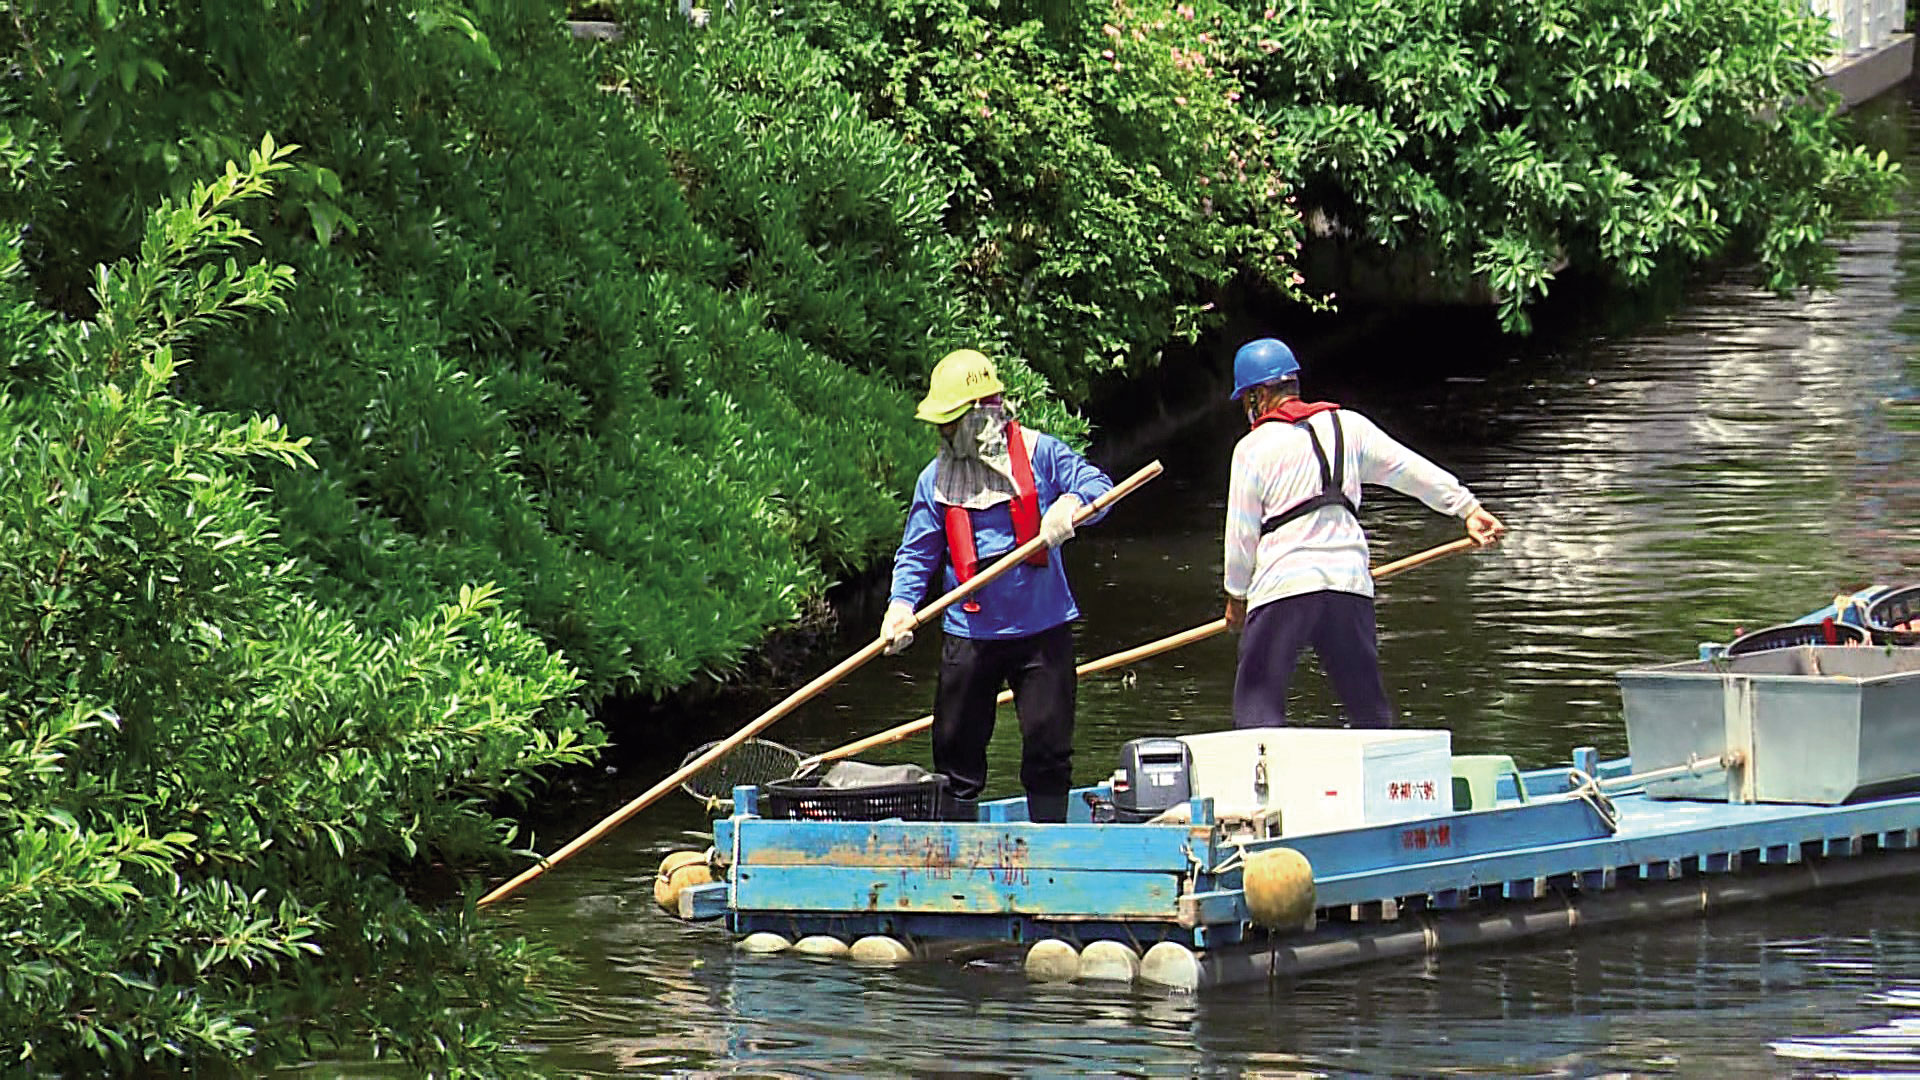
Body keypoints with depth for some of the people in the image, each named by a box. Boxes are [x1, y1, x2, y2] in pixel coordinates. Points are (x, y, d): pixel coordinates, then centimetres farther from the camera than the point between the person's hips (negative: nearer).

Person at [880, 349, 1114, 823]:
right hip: (970, 634, 2)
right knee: (957, 747, 4)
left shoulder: (1036, 452, -2)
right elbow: (918, 552, 6)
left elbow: (1097, 484, -4)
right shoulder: (936, 479, 5)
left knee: (1048, 742, 1)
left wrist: (1071, 503, -27)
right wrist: (901, 604, -10)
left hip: (1042, 628, -2)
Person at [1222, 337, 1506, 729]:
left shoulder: (1253, 448, 1)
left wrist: (1236, 596, 15)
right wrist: (1468, 508, 15)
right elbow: (1411, 469, 10)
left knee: (1257, 706, -1)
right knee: (1368, 704, 14)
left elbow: (1241, 534, 3)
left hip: (1282, 587, -4)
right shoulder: (1347, 425, 11)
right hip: (1351, 585, 4)